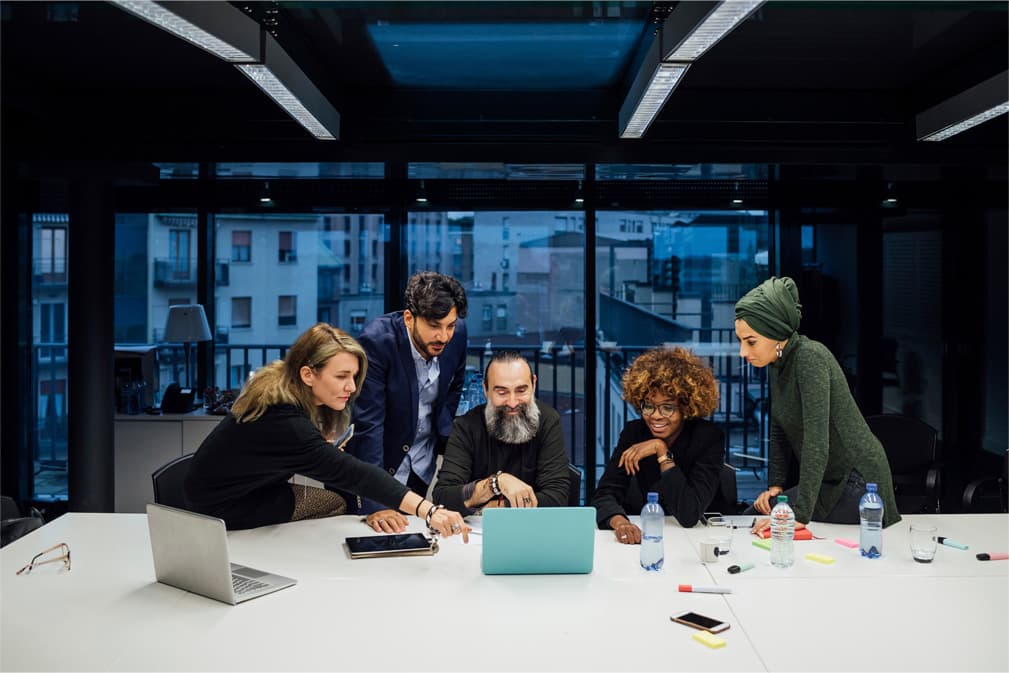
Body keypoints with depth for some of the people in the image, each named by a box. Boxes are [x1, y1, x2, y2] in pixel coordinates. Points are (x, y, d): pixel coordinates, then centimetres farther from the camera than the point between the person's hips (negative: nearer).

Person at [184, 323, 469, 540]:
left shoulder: (279, 386, -8)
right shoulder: (283, 420, -36)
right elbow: (352, 473, -46)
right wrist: (428, 511, -53)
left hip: (250, 487, 8)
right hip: (220, 511, -8)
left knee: (338, 502, 0)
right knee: (337, 504, -11)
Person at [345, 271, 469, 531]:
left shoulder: (457, 333, -13)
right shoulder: (376, 341, -28)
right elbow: (367, 424, -31)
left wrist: (444, 436, 2)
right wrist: (374, 504, -35)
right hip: (379, 462, -4)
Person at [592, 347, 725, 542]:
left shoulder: (709, 438, -10)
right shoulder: (633, 432, -2)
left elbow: (689, 515, -18)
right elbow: (605, 494, -10)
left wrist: (662, 451, -20)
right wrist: (619, 522, -31)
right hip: (638, 539, 1)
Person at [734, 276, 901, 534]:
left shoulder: (810, 357, -24)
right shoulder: (778, 362, 4)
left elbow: (816, 441, -30)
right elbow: (779, 428, 14)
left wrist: (800, 515, -30)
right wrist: (775, 484, 7)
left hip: (857, 480, -9)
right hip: (830, 480, 9)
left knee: (755, 520, -13)